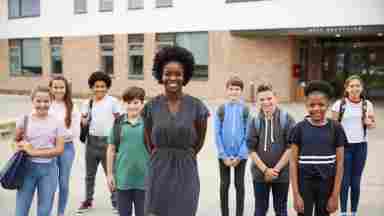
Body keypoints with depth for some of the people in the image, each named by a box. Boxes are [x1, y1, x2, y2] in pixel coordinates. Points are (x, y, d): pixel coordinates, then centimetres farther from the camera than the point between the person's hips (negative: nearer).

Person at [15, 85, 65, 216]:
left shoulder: (57, 123, -3)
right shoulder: (24, 120, -2)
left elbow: (60, 149, -9)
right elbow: (17, 142, 9)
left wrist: (34, 152, -15)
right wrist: (22, 146, -15)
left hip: (48, 169, 0)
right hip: (27, 167, 0)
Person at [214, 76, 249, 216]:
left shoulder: (245, 110, -2)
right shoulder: (221, 109, -1)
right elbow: (217, 134, -2)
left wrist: (240, 155, -9)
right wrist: (224, 155, -8)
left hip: (240, 155, 0)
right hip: (224, 155, 1)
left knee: (239, 184, 8)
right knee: (224, 184, 8)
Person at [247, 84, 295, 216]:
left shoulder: (286, 119, -6)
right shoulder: (255, 121, -2)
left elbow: (290, 148, -8)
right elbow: (251, 149, -3)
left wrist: (276, 169, -11)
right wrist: (265, 169, -12)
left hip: (281, 173, -1)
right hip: (260, 173, 1)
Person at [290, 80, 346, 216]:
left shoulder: (335, 128, -2)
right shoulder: (299, 128, -4)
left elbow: (339, 163, -1)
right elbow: (293, 162, -3)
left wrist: (335, 195, -3)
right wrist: (296, 194, -7)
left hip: (327, 185, 1)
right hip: (305, 184, -1)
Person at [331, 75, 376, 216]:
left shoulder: (367, 104, 3)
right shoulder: (339, 104, -4)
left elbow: (372, 125, 14)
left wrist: (368, 123, -9)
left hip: (361, 146, 2)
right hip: (344, 146, -2)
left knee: (356, 182, 7)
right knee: (344, 182, 2)